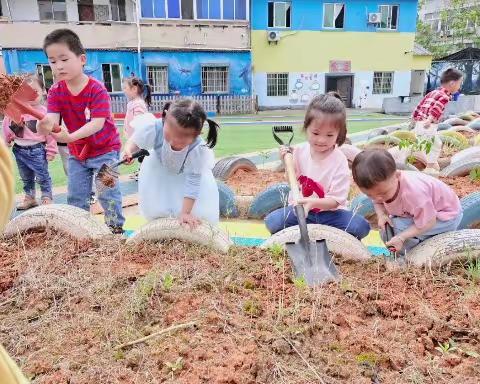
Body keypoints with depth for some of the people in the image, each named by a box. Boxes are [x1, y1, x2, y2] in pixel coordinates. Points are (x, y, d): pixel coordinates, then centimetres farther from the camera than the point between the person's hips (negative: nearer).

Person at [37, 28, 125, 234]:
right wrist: (45, 126, -45)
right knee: (75, 198, 11)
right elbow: (51, 119, -19)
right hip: (76, 153, 5)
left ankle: (116, 228, 15)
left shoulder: (97, 89, -21)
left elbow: (97, 123, -30)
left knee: (108, 194, -1)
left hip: (105, 150, -5)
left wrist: (71, 136, -45)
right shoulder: (55, 92, -6)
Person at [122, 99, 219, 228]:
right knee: (154, 207, 3)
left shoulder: (199, 149, -45)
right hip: (159, 167, 2)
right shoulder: (154, 129, -42)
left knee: (200, 211, -8)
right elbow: (135, 141, -20)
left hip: (190, 170, -1)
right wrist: (128, 151, -42)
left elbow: (192, 183, -34)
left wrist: (185, 213, -33)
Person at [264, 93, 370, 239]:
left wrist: (313, 203, -35)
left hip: (329, 211, -2)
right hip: (300, 208, 2)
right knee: (272, 221, -23)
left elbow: (335, 201, -16)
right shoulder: (300, 151, -5)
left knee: (361, 227, -26)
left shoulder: (339, 162, -16)